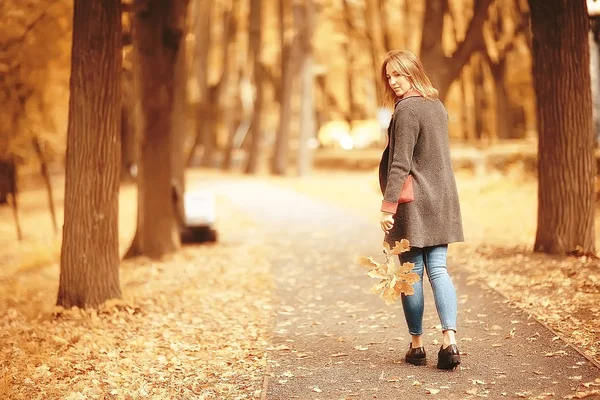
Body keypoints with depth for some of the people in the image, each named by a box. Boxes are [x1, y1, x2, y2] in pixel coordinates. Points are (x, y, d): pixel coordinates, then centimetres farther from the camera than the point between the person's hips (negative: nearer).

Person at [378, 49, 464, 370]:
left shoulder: (406, 110, -13)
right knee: (438, 270, 4)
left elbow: (400, 163, -17)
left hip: (412, 203, -7)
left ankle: (416, 345, 10)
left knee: (411, 273, 3)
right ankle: (450, 341, -7)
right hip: (442, 201, 7)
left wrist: (388, 205, -16)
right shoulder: (437, 106, 13)